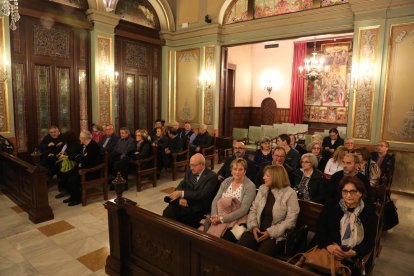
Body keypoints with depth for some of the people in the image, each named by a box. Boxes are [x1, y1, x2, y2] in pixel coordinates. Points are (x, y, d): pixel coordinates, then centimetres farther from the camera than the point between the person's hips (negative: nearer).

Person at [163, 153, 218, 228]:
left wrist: (182, 193, -23)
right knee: (168, 212, -22)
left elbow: (202, 195, -19)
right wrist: (181, 197, -16)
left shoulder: (212, 176, -9)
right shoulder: (189, 172, 11)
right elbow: (180, 186, 7)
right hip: (185, 202, 5)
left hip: (200, 206, -5)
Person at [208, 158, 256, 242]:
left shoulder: (250, 186, -7)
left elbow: (243, 210, -14)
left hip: (236, 219, -4)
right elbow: (215, 200, 8)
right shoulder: (226, 181, 10)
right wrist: (214, 216, -11)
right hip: (219, 217, 4)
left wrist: (222, 219, -18)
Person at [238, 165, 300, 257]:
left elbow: (290, 220, -9)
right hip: (257, 230, 4)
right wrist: (254, 226, -5)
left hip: (276, 235, -4)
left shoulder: (290, 194, -6)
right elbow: (253, 209, 13)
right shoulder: (262, 189, 11)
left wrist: (270, 232, -15)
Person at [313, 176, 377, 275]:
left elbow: (370, 241, 3)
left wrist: (353, 253, -14)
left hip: (355, 259, 1)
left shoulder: (369, 213, 6)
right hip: (327, 252, 0)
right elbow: (320, 229, 0)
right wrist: (328, 245, -19)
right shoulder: (331, 207, 6)